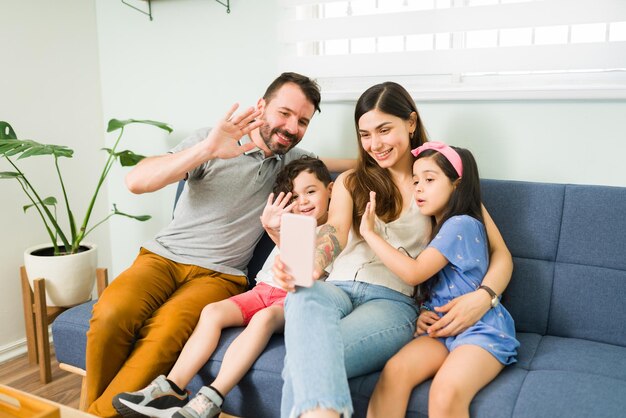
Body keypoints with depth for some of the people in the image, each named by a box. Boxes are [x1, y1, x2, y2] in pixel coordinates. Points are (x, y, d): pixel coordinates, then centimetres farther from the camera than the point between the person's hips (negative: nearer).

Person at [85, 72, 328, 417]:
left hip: (219, 274, 1)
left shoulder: (298, 162, 10)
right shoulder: (212, 142, -2)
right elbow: (136, 181, -13)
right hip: (164, 255, 0)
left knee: (167, 329, -31)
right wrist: (206, 150, -26)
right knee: (110, 314, -29)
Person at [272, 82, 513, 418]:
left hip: (394, 300, -2)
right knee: (305, 297, -39)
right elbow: (336, 230, -5)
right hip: (338, 287, 2)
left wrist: (483, 297, -17)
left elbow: (501, 253, 6)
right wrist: (311, 263, -30)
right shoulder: (350, 182, 18)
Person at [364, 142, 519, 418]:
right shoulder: (436, 227, 19)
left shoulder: (462, 224, -8)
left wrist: (370, 233, -8)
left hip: (480, 329, -7)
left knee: (445, 394, -33)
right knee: (394, 372, -22)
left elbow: (414, 272, -14)